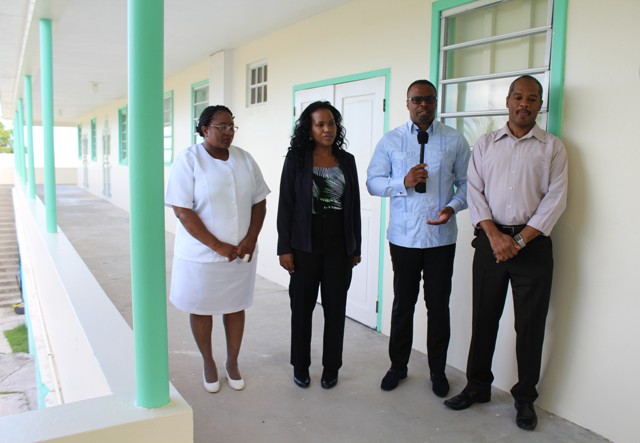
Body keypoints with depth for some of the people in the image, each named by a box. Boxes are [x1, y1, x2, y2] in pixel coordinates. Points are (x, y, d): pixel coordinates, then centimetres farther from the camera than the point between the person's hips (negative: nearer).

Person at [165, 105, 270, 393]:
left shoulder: (244, 159, 2)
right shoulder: (188, 160, -11)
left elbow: (259, 202, 5)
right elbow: (182, 210, -17)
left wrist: (251, 239, -10)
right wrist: (217, 245, -19)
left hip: (241, 254, 4)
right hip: (202, 254, -3)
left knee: (235, 307, 14)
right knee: (201, 309, 11)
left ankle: (232, 362, 34)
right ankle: (208, 363, 33)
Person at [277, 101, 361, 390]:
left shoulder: (346, 160, 6)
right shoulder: (296, 158, -3)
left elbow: (354, 205, 8)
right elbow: (285, 205, -4)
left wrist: (356, 247, 7)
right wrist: (284, 248, -9)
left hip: (339, 246, 2)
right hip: (305, 245, -2)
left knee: (335, 307, 8)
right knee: (302, 306, 9)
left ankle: (331, 368, 24)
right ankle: (301, 366, 25)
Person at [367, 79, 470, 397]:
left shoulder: (455, 140, 3)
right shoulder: (390, 140, 4)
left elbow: (466, 183, 4)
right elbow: (373, 181, 1)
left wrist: (453, 207, -16)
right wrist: (403, 183, -16)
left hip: (441, 236, 0)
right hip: (404, 236, 0)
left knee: (438, 305, 9)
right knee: (403, 303, 12)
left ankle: (438, 371, 27)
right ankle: (398, 365, 30)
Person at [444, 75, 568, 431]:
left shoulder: (553, 147, 4)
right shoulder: (486, 144, 9)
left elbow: (555, 199, -4)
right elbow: (475, 192, 1)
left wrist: (520, 240, -12)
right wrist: (494, 236, -11)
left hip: (533, 242, -1)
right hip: (490, 239, 1)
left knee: (530, 324, 4)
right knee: (484, 318, 9)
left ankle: (525, 398, 20)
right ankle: (478, 386, 25)